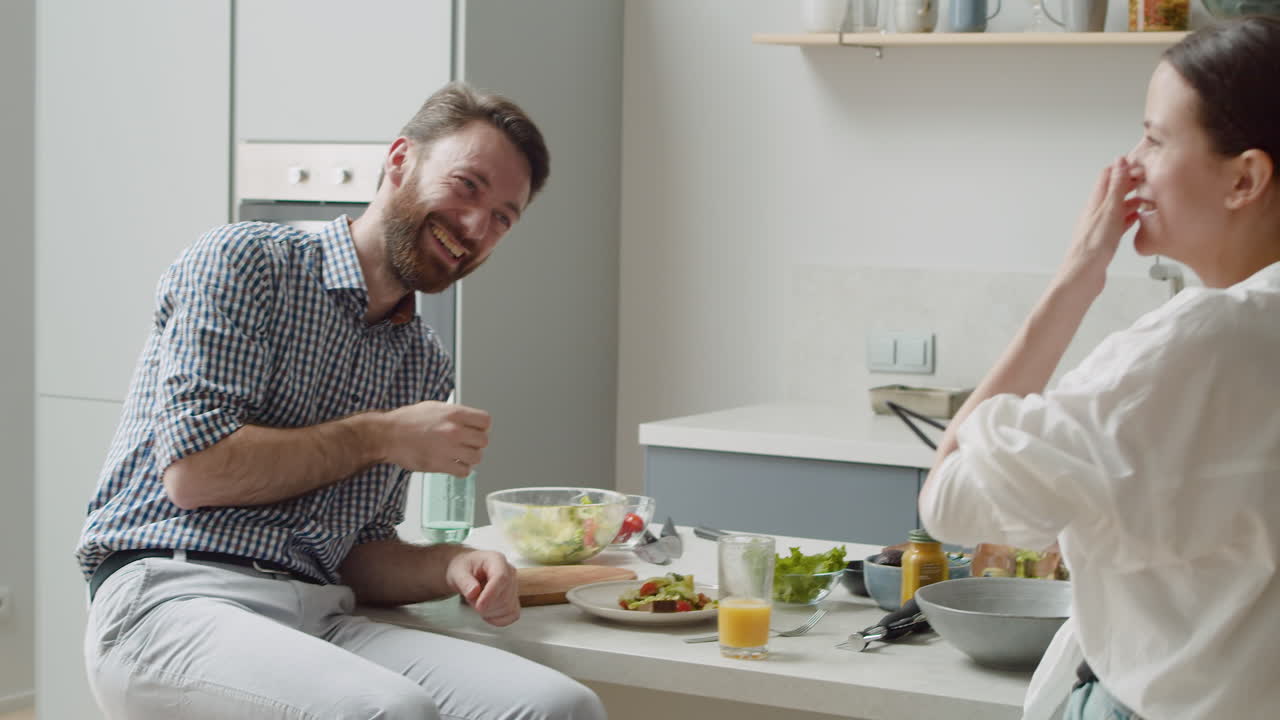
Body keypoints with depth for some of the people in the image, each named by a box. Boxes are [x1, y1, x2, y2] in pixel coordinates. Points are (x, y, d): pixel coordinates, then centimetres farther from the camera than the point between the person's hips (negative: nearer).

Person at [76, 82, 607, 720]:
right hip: (171, 599, -6)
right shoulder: (244, 261, 0)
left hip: (320, 619, 6)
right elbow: (194, 469, -11)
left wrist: (452, 565, -1)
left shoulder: (426, 366, 21)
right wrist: (378, 437, -4)